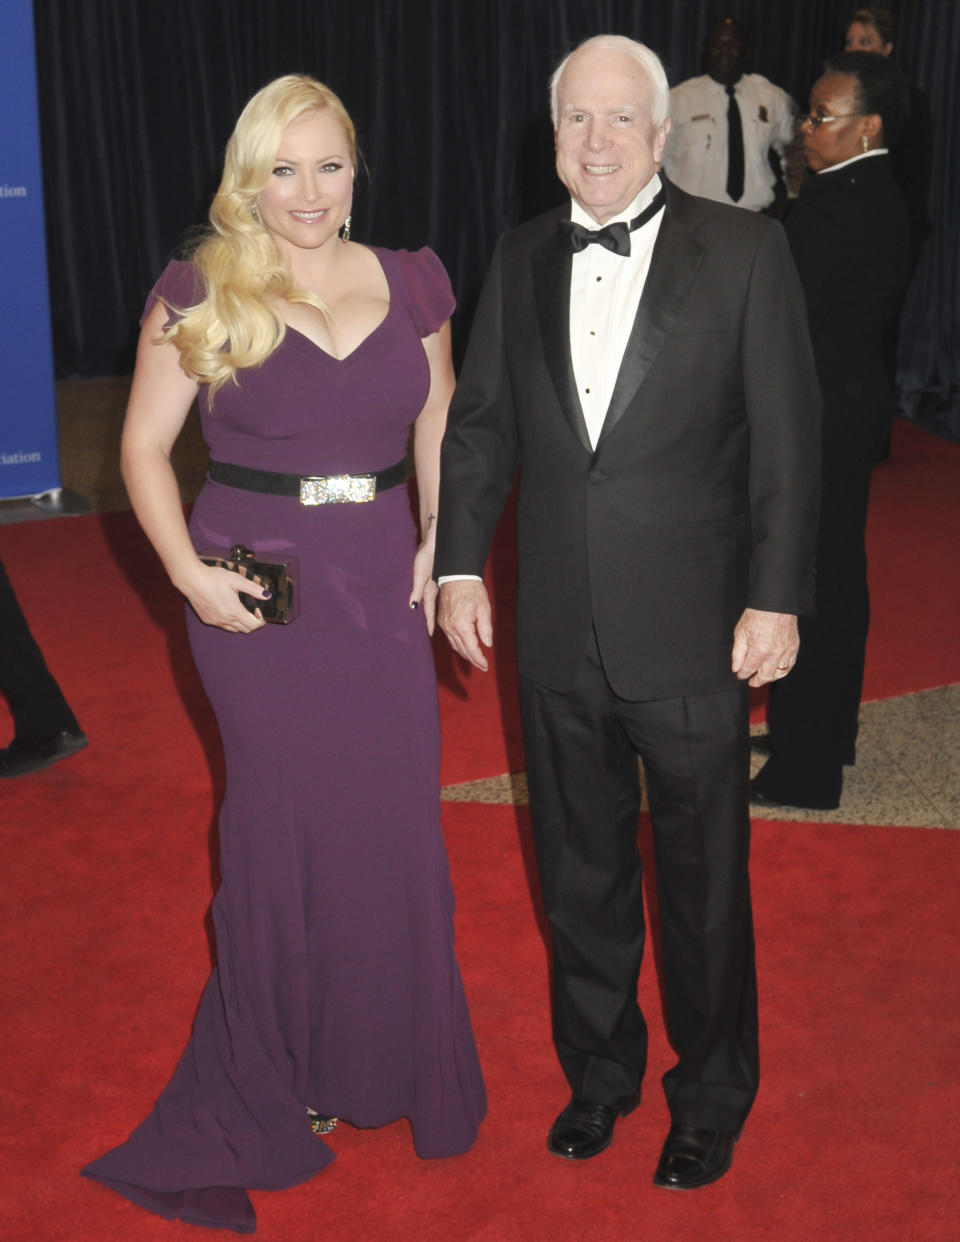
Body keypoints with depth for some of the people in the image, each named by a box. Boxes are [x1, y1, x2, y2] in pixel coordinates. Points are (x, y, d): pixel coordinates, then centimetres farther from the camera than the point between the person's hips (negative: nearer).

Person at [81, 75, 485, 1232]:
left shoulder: (410, 284, 5)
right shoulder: (201, 297, -4)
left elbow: (438, 424, 15)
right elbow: (144, 449, -1)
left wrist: (441, 542, 3)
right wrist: (188, 573, -12)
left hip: (382, 581, 3)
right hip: (259, 586, -3)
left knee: (394, 818, 7)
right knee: (281, 817, 8)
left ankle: (386, 1052, 31)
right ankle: (277, 1073, 29)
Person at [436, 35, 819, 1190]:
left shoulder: (744, 249, -6)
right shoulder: (521, 257, 5)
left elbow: (785, 436, -7)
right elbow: (479, 421, 10)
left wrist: (776, 598, -11)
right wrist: (459, 563, 3)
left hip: (691, 633, -3)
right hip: (559, 631, 4)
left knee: (702, 879, 11)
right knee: (579, 872, 18)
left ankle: (711, 1096, 33)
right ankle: (598, 1073, 39)